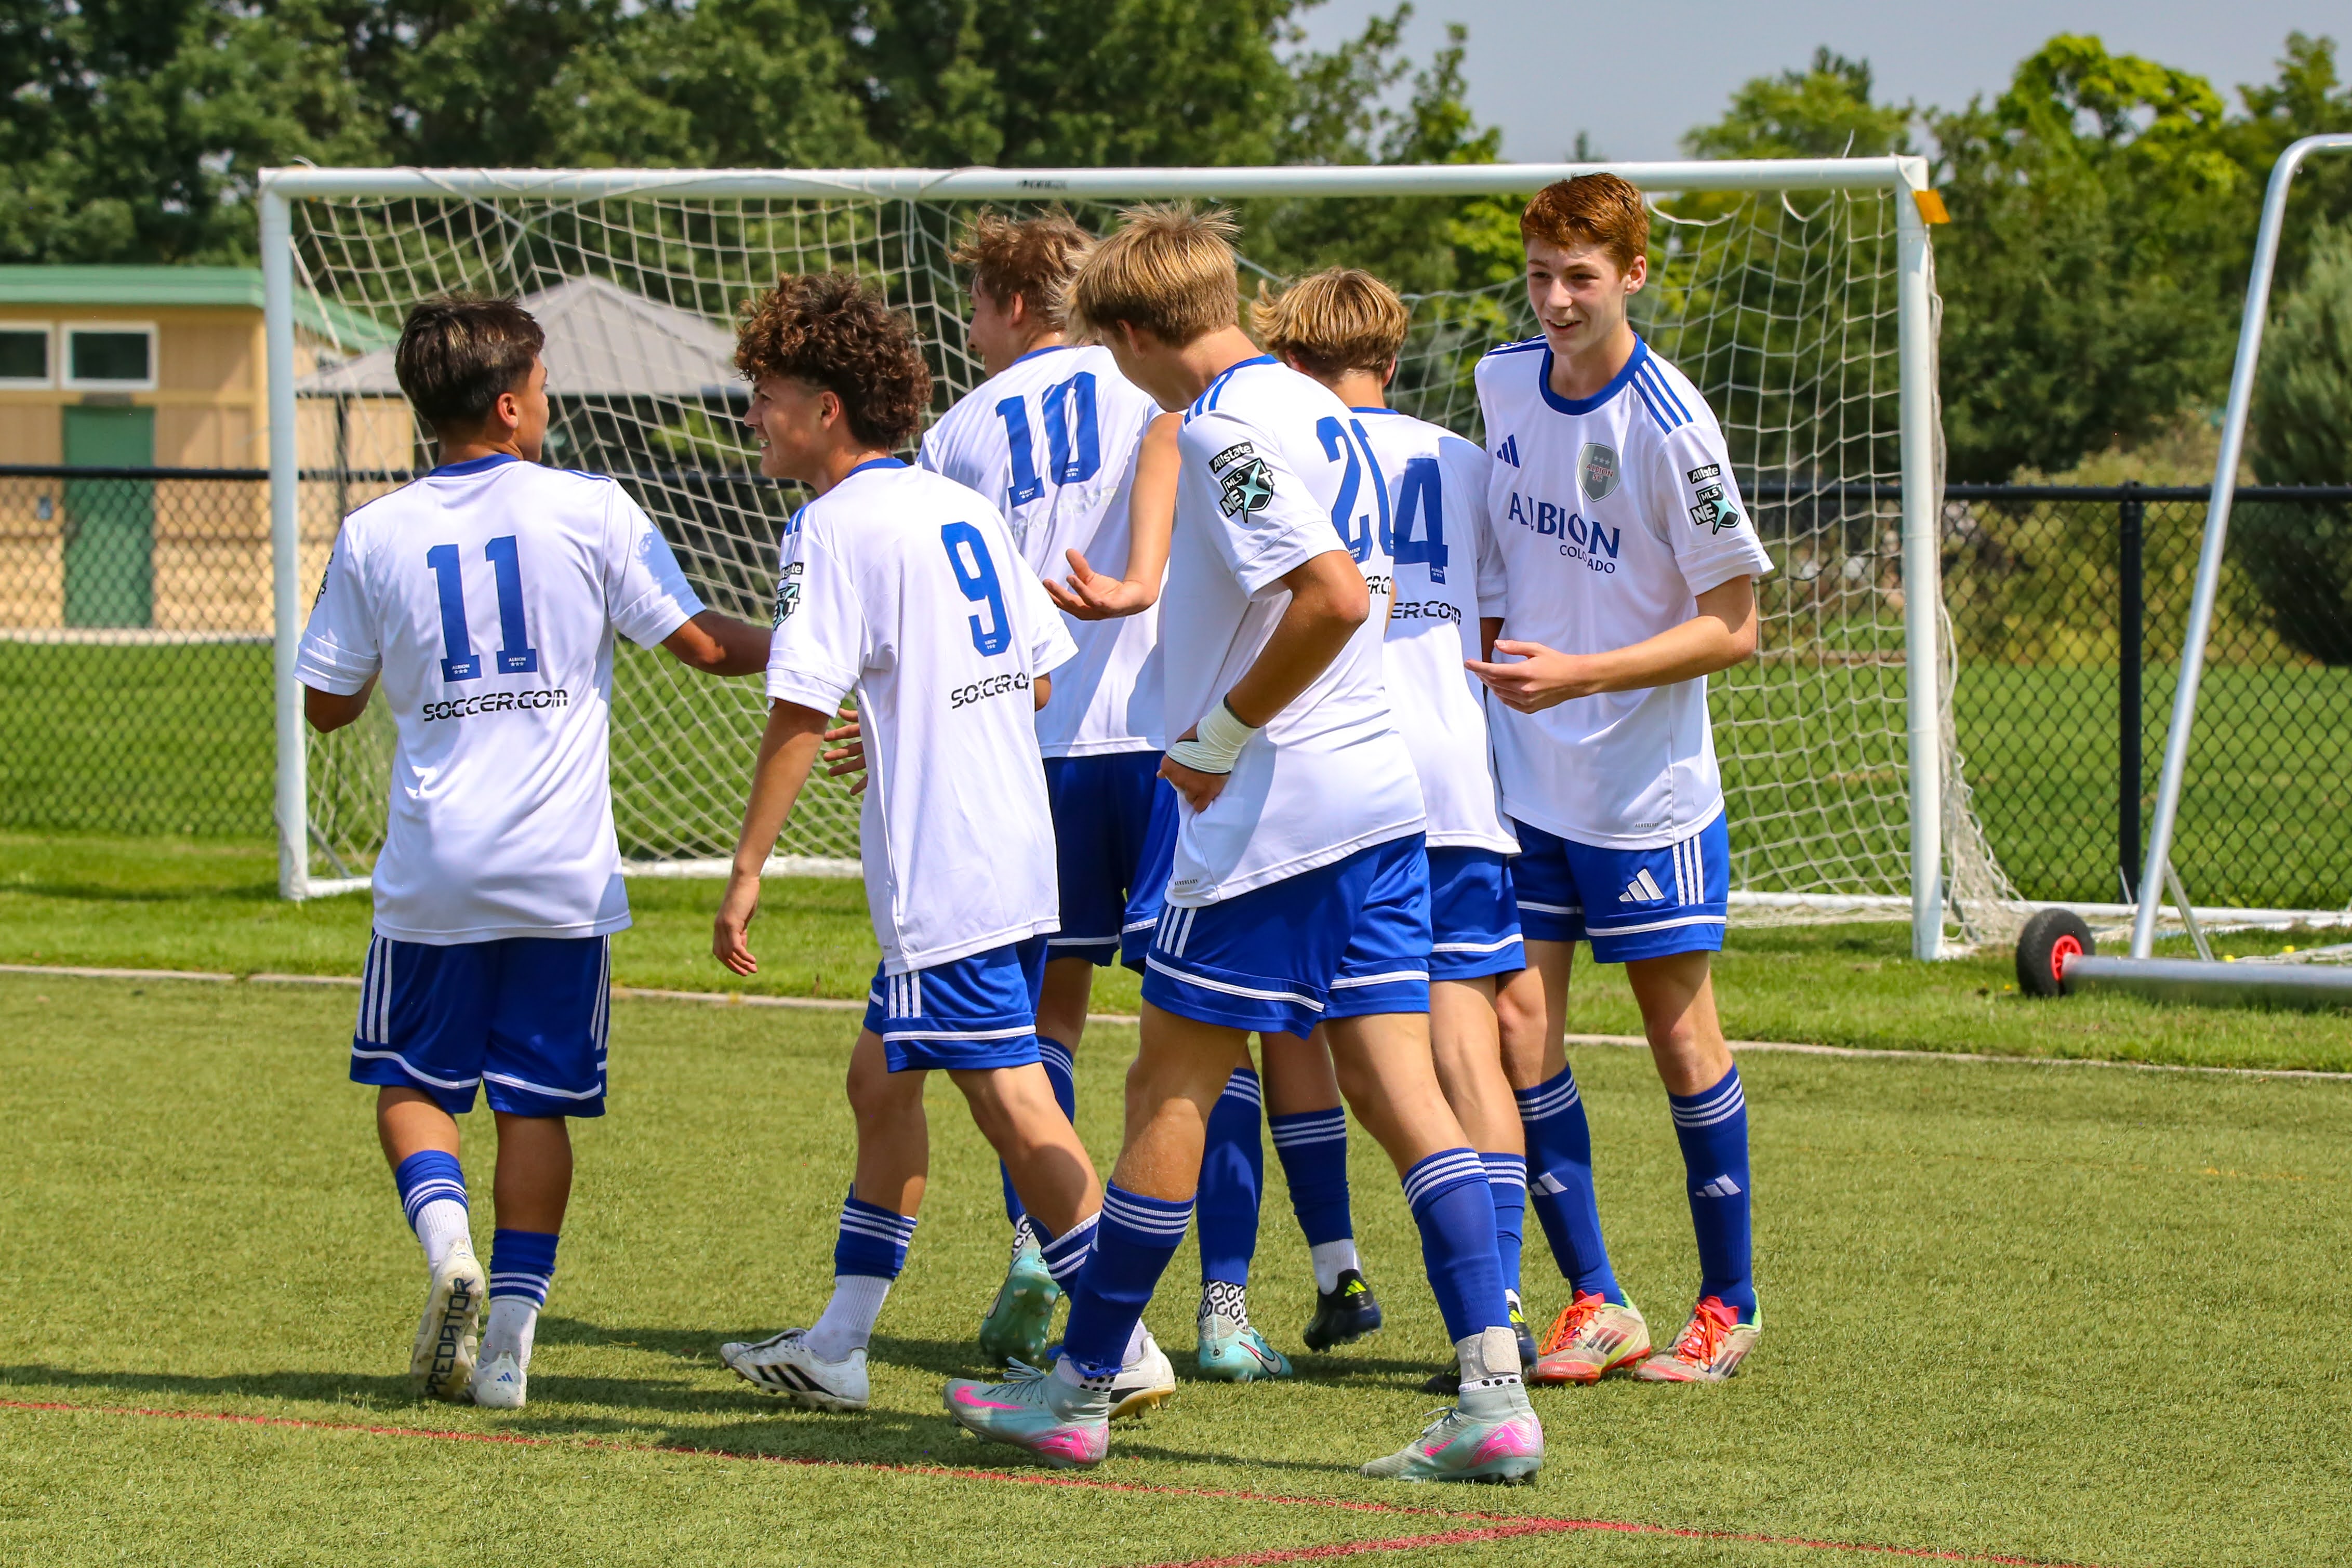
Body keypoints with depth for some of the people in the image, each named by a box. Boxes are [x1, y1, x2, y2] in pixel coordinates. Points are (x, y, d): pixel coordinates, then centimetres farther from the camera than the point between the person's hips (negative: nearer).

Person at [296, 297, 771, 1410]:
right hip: (564, 870, 0)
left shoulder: (374, 537, 0)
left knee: (411, 1084, 14)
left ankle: (447, 1245, -12)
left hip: (433, 875, 0)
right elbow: (702, 644, -1)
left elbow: (328, 703, 7)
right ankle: (509, 1337, 3)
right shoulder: (589, 511, -4)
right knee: (537, 1102, 7)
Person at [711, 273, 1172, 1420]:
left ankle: (1122, 1348, -8)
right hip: (1020, 850, 9)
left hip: (943, 875, -9)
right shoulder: (965, 509, 14)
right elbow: (1039, 676, 18)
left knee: (1013, 1103, -7)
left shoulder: (836, 526, -11)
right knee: (882, 1079, 16)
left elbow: (800, 712, -16)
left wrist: (746, 873, -12)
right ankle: (837, 1349, 21)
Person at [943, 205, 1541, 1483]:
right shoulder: (1309, 410, 15)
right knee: (1399, 1090, 4)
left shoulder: (1228, 429, -15)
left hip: (1272, 815, -9)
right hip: (1379, 798, 9)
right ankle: (1494, 1397, -6)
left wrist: (1221, 737, -14)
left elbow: (1334, 599, -25)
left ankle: (1079, 1390, 11)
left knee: (1169, 1092, 2)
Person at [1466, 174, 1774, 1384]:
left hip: (1646, 784, -5)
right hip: (1518, 775, 5)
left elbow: (1731, 627, -15)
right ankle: (1593, 1306, 7)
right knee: (1518, 1042, -1)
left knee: (1681, 1033, 3)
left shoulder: (1671, 428, -17)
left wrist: (1578, 675, -23)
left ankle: (1728, 1302, 17)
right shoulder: (1502, 382, 2)